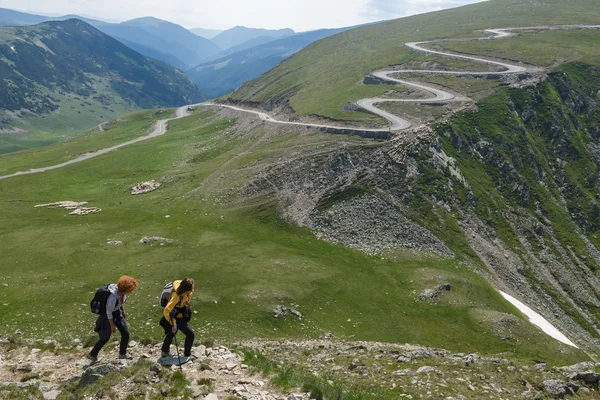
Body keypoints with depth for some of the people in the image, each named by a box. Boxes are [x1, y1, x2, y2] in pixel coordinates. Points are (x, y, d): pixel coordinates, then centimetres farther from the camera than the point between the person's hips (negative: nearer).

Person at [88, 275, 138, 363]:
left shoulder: (122, 292, -17)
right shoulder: (113, 297, -38)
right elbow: (109, 312, -26)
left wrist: (123, 311, 15)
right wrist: (112, 326, -16)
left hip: (117, 313, 7)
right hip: (108, 316, -7)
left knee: (126, 333, 7)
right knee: (105, 338, 0)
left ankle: (122, 354, 26)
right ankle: (92, 355, 24)